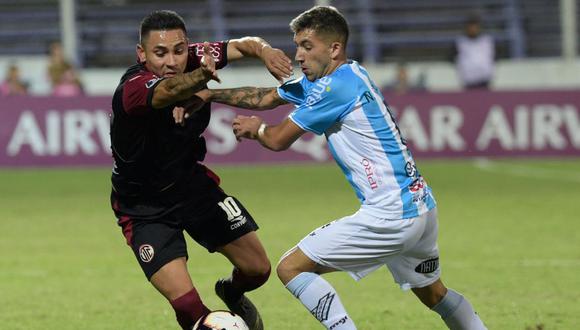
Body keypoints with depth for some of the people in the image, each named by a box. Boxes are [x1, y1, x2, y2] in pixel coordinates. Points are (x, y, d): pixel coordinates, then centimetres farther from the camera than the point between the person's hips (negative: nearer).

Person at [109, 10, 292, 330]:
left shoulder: (194, 60, -15)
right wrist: (200, 77, -77)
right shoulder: (132, 89, -33)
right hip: (144, 206, -6)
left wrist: (263, 49, -25)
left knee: (258, 269, 10)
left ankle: (231, 293, 45)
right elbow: (167, 90, -55)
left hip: (192, 183, 6)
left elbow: (240, 45, 0)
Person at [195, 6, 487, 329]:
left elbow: (279, 140, -5)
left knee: (291, 268, -6)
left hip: (391, 216, -10)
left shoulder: (335, 86, -14)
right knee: (434, 293, 28)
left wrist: (255, 128, 16)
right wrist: (211, 94, 14)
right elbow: (268, 97, 21)